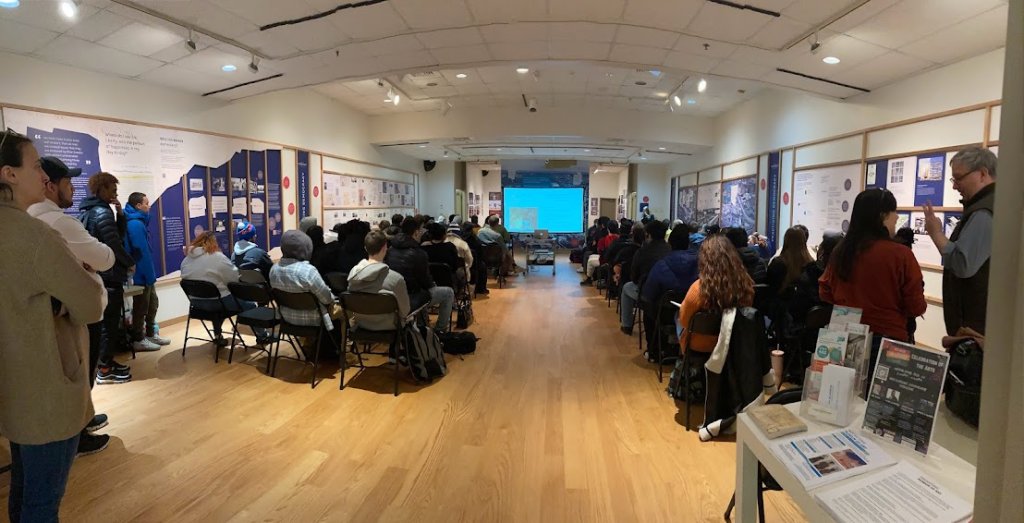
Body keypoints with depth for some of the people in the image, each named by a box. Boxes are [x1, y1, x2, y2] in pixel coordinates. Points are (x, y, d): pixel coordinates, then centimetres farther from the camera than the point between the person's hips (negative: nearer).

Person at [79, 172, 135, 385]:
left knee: (100, 321, 15)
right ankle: (104, 369, 2)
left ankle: (105, 361, 24)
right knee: (110, 322, -3)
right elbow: (114, 244, -20)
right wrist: (130, 263, -5)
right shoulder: (102, 212, -15)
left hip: (96, 274, 10)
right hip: (109, 275, -10)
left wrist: (120, 215, 3)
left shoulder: (86, 212, 15)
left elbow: (120, 235, 16)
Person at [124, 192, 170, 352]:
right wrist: (149, 275, -19)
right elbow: (142, 253, -22)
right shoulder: (136, 225, -21)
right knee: (141, 307, 1)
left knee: (152, 304, 18)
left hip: (143, 273, 10)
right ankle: (138, 340, 12)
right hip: (141, 274, -10)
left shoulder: (137, 222, 11)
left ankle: (151, 334, 28)